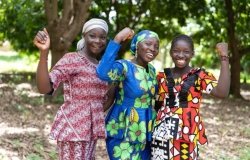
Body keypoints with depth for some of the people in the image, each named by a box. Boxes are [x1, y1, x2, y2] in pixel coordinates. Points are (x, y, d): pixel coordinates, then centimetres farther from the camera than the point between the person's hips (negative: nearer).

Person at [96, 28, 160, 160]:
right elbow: (103, 73, -39)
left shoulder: (151, 70, 7)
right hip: (123, 132, -8)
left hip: (144, 132, 8)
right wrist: (117, 39, -37)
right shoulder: (124, 66, -17)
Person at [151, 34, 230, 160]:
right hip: (162, 134, 3)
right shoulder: (162, 76, 7)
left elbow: (222, 92, -21)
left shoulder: (200, 76, -4)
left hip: (187, 135, -3)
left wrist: (224, 58, -21)